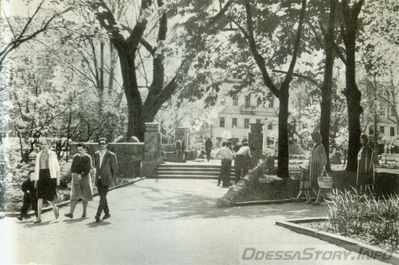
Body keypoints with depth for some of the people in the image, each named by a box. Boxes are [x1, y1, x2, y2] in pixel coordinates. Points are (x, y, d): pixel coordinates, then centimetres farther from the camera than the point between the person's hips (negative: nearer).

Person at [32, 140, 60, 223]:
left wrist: (58, 179, -3)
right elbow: (36, 168, 16)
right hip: (41, 176, 3)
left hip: (50, 176, -3)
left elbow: (57, 167, 2)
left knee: (49, 196, -2)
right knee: (40, 197, -5)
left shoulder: (52, 154, 2)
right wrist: (35, 180, 12)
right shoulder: (39, 155, 12)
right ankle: (39, 217, -3)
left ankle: (55, 208, 29)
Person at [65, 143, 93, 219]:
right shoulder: (75, 157, 10)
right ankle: (71, 213, -11)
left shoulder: (88, 158, -3)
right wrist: (73, 173, -8)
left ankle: (84, 212, 16)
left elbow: (88, 168, -11)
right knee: (74, 195, -5)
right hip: (76, 178, 3)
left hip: (84, 178, -3)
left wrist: (81, 175, -20)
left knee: (85, 196, 5)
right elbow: (72, 167, 11)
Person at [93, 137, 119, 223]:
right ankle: (107, 213, 26)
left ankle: (98, 215, -12)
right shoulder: (96, 154, 8)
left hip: (106, 180, -5)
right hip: (98, 179, 5)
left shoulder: (111, 155, -7)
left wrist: (113, 180, -1)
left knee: (102, 197, -11)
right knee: (102, 197, 13)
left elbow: (115, 169, -2)